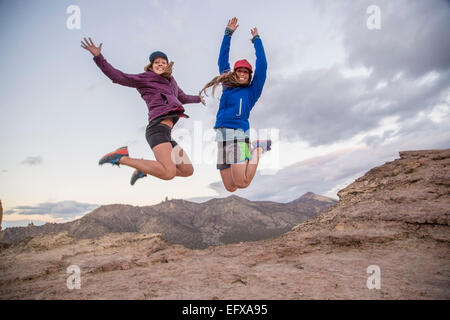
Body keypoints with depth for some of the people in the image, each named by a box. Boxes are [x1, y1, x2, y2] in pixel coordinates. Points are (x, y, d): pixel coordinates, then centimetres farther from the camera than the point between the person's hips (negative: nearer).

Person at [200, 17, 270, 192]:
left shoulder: (252, 91, 10)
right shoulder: (228, 86, 21)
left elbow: (262, 66, 7)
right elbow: (222, 61, 27)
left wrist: (256, 39, 17)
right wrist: (228, 33, 28)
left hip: (238, 134, -5)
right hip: (221, 137, 5)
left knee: (242, 184, -15)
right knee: (230, 188, 3)